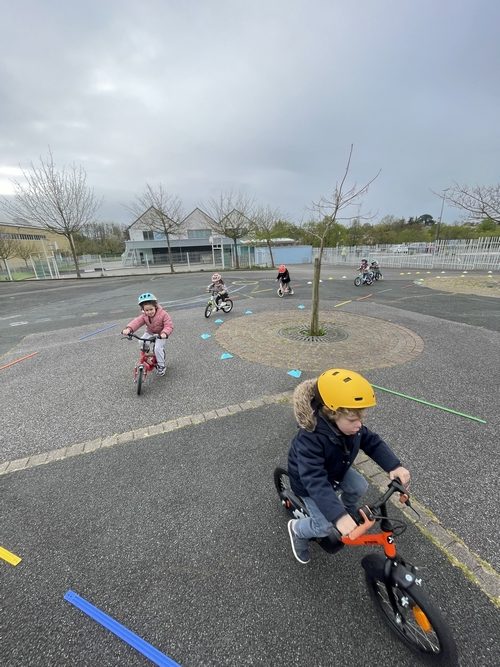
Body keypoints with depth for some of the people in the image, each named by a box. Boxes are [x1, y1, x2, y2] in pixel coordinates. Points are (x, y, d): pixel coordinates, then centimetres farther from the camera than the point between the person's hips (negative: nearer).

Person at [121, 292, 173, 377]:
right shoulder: (144, 316, -13)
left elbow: (169, 326, -28)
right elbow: (136, 322, -28)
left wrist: (164, 333, -49)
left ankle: (161, 366, -3)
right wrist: (128, 329, -47)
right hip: (149, 333, 5)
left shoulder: (163, 314, -24)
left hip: (160, 334, -5)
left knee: (158, 348, -23)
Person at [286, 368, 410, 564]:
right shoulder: (310, 439, -43)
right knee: (325, 526, -9)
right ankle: (297, 529, 21)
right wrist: (339, 517, -51)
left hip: (336, 471, 6)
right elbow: (315, 482, -45)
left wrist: (395, 466, -28)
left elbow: (372, 442, -15)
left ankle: (350, 513, 30)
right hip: (309, 482, -6)